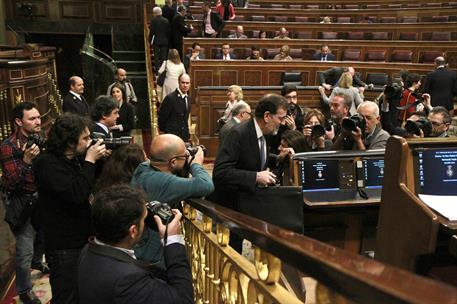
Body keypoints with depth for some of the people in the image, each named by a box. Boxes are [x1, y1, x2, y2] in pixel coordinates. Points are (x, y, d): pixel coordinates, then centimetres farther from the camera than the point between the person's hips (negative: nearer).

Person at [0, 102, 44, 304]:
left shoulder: (40, 138, -3)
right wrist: (26, 160, -33)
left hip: (42, 196, 6)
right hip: (22, 202, -6)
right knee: (25, 250, 0)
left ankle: (38, 261, 54)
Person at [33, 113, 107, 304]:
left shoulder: (75, 158, 5)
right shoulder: (47, 164, -20)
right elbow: (77, 194, -32)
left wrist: (99, 160, -2)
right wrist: (90, 161, -23)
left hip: (82, 238, 8)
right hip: (64, 247, -8)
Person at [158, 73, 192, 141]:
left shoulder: (188, 98, 9)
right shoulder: (170, 98, -15)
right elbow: (161, 117, -10)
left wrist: (187, 133, 14)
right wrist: (163, 132, -3)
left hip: (184, 136, 7)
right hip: (172, 135, -7)